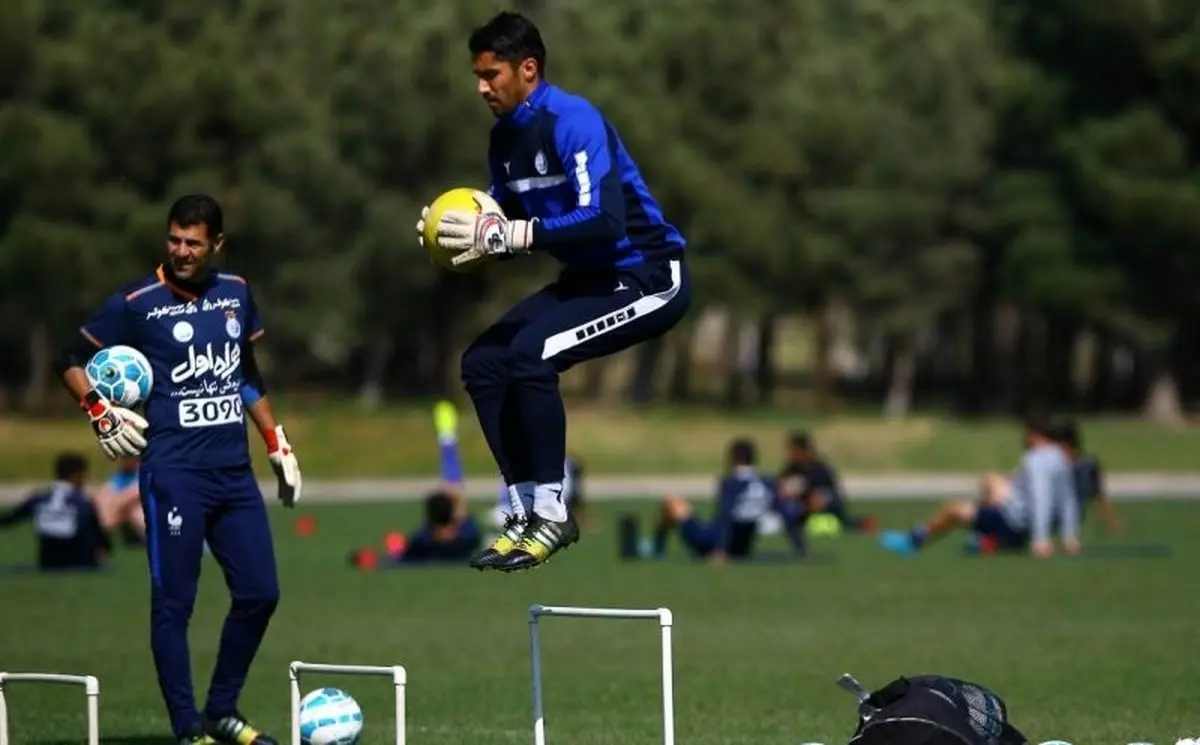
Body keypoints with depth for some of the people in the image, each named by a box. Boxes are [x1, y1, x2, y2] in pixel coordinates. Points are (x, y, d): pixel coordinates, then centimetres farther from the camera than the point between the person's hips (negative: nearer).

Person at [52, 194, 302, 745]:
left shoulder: (236, 294, 11)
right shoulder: (137, 304, -4)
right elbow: (72, 361, 5)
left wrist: (279, 448, 22)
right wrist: (101, 414, -8)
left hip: (234, 472, 6)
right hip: (173, 474, -5)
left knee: (259, 593, 5)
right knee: (174, 602, -4)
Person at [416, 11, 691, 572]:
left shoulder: (572, 122, -21)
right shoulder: (505, 137, 5)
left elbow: (605, 221, -32)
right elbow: (505, 228, 12)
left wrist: (506, 236, -32)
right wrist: (471, 238, -12)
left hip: (648, 278, -9)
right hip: (590, 277, 9)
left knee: (530, 354, -26)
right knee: (483, 362, 1)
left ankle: (552, 516, -15)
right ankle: (528, 511, 6)